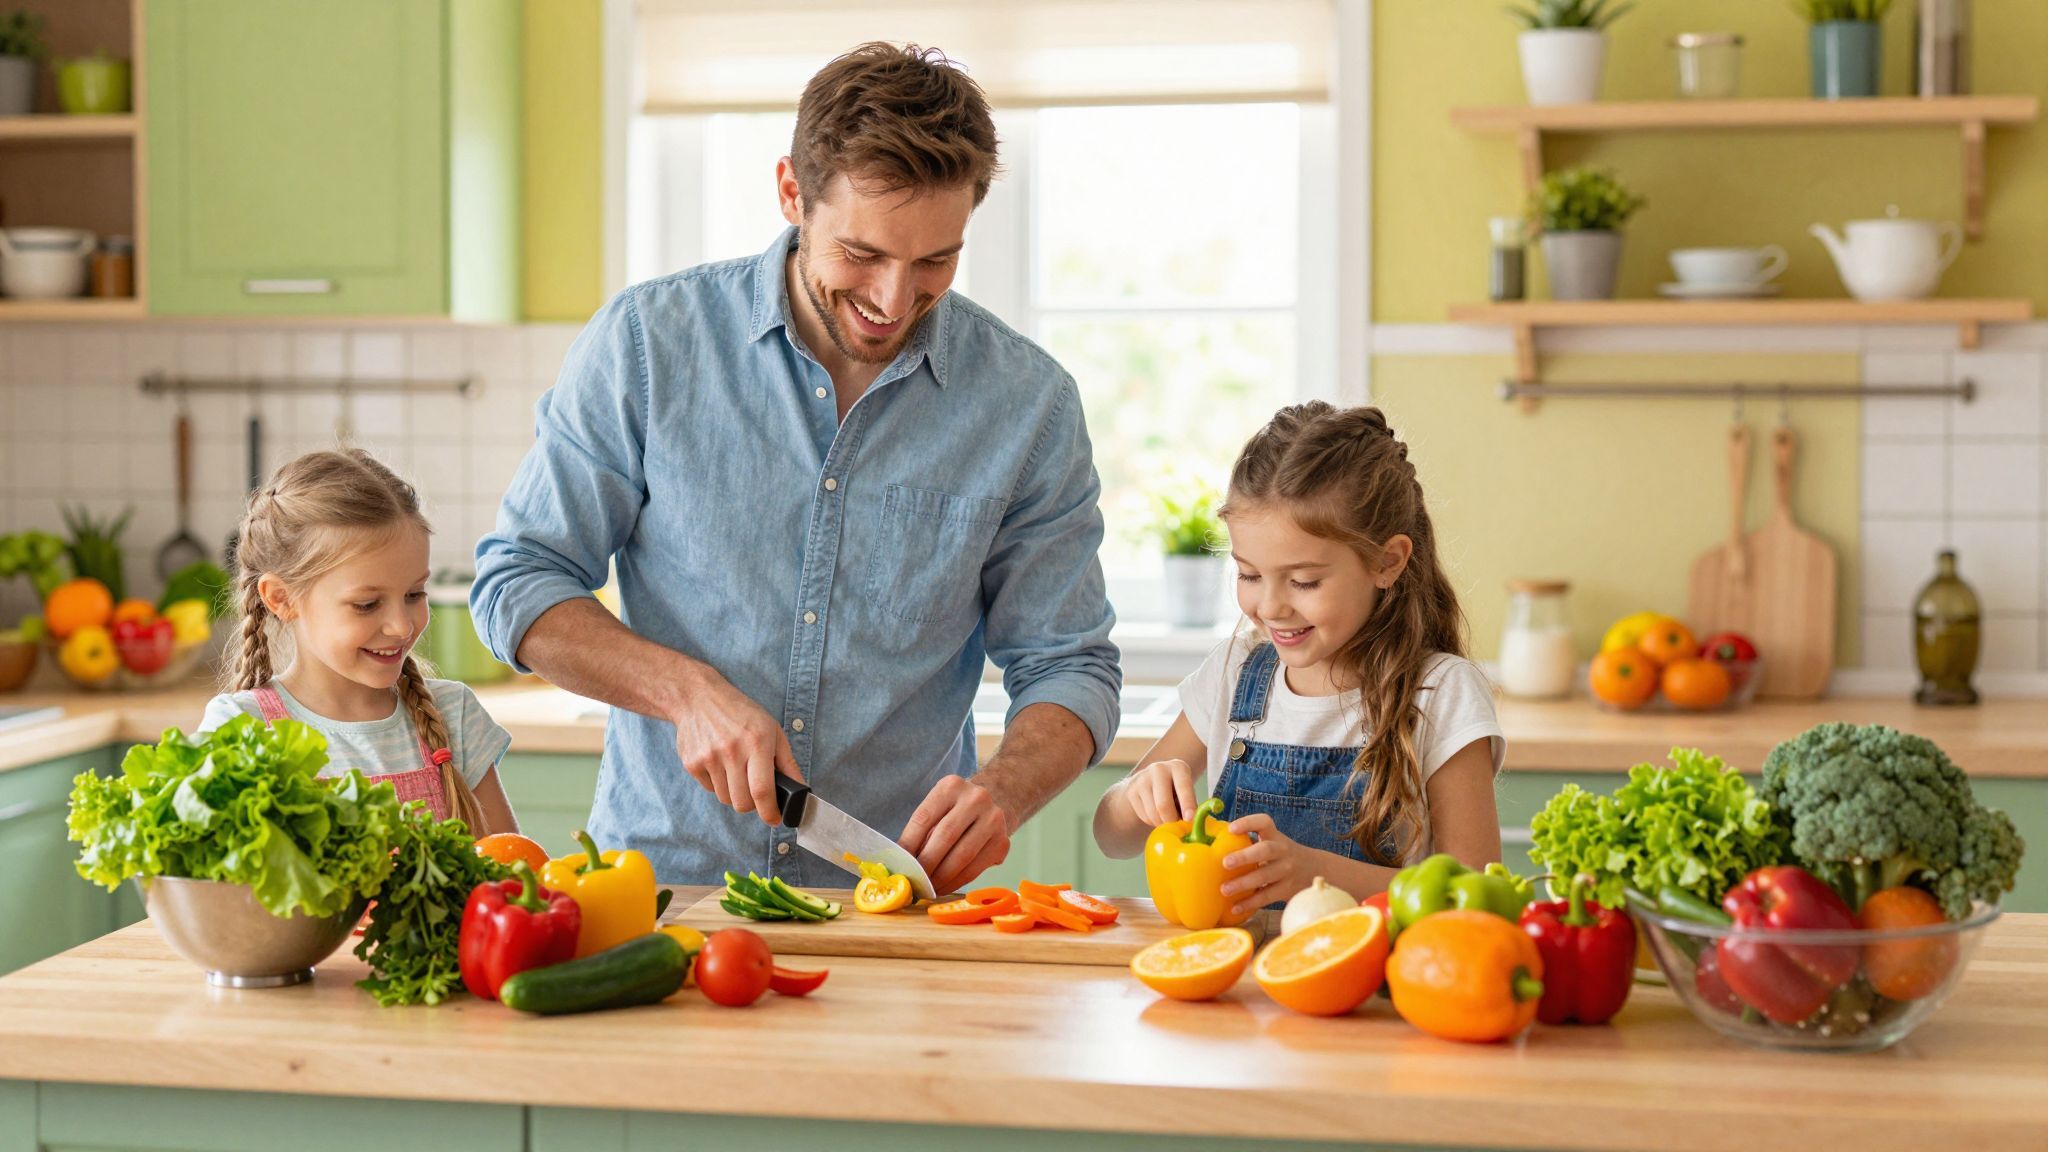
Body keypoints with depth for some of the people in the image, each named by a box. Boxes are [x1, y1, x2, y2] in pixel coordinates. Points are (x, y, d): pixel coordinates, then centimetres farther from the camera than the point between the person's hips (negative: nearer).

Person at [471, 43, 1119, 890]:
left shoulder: (1029, 404, 1)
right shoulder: (646, 342, -1)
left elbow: (1067, 666, 7)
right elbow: (515, 584, 3)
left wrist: (1003, 789, -14)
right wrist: (685, 690, -12)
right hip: (658, 877, -1)